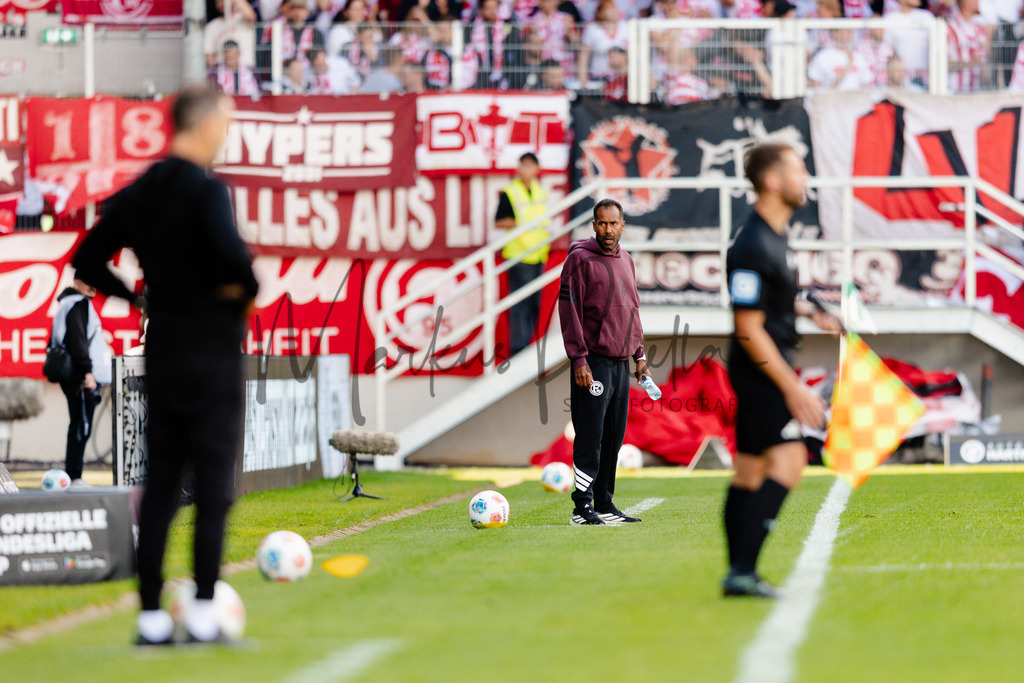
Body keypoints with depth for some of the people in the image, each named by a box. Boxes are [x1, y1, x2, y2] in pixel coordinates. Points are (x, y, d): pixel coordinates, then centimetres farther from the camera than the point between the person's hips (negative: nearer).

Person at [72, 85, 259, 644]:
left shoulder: (138, 194, 8)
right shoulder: (205, 190, -14)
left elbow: (88, 261, 11)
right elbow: (232, 255, -30)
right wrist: (244, 290, -10)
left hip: (162, 354, 7)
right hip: (211, 352, -7)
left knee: (160, 483, 9)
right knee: (213, 484, -1)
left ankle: (151, 617, 8)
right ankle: (203, 614, -3)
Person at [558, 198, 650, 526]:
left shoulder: (626, 261, 17)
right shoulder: (581, 258, -6)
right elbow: (569, 309, -11)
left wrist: (639, 354, 18)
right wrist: (579, 359, -16)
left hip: (621, 362, 7)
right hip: (594, 361, -7)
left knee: (613, 437, 8)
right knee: (590, 437, -9)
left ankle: (604, 505, 13)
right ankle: (582, 507, -7)